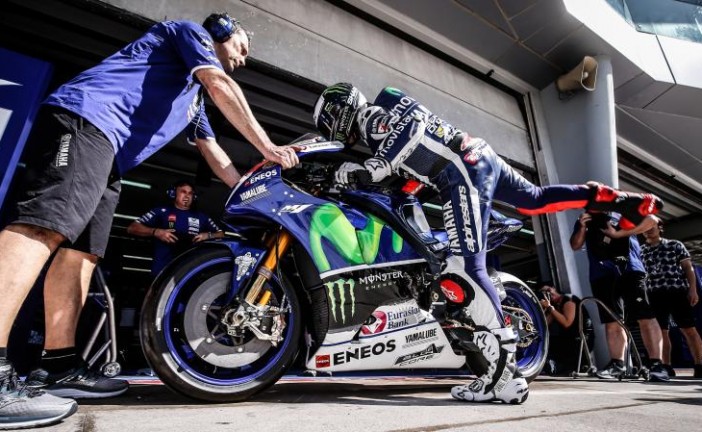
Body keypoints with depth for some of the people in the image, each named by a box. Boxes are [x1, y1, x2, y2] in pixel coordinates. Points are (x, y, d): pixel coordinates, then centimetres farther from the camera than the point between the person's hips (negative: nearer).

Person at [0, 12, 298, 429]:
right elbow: (222, 87, -6)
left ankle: (61, 367, 2)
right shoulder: (189, 31, 12)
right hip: (86, 117, -10)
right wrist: (267, 147, -7)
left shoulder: (194, 97, 34)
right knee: (46, 226, -27)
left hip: (107, 152, 10)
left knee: (81, 253, 0)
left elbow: (215, 155, 32)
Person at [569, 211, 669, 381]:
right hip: (602, 276, 2)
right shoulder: (584, 220, 20)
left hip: (630, 271, -2)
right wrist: (582, 228, -3)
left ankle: (656, 363, -6)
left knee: (646, 318, -9)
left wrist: (620, 233, -7)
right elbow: (575, 246, 14)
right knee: (612, 322, 3)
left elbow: (651, 219, 0)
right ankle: (617, 363, 7)